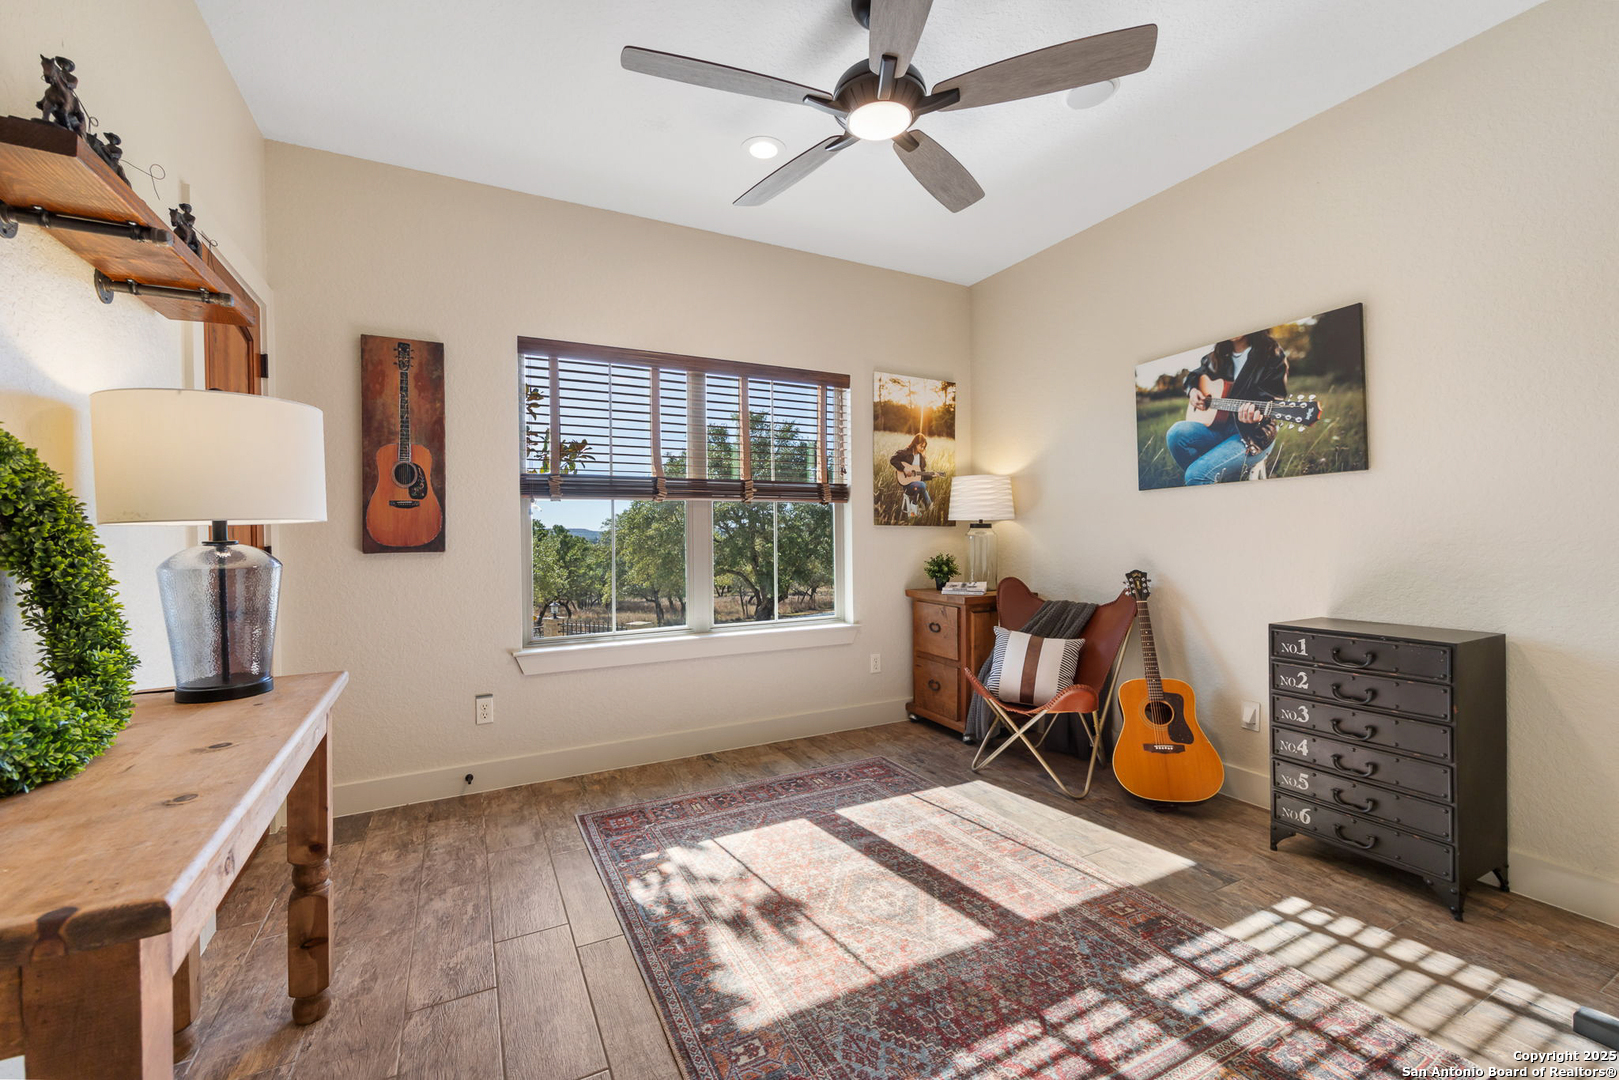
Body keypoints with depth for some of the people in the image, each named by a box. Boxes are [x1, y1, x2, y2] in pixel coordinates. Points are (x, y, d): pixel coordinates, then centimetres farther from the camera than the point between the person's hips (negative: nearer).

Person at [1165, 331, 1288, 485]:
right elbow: (1194, 375, 28)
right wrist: (1192, 390, 5)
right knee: (1176, 433, -24)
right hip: (1221, 426, 7)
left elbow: (1273, 400, -14)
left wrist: (1256, 416, -36)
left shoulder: (1272, 355, -7)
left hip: (1254, 433, -7)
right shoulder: (1220, 355, 10)